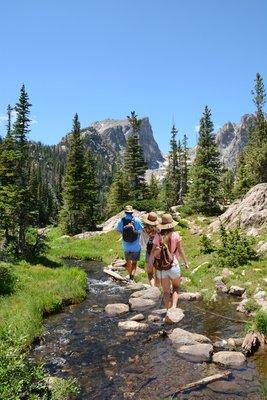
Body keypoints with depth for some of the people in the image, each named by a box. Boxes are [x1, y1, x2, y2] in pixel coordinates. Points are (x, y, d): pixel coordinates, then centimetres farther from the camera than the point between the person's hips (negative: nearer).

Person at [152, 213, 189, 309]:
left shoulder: (157, 236, -6)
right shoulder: (175, 235, -10)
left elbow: (153, 253, -10)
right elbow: (180, 251, -3)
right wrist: (186, 262, 6)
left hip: (161, 268, 1)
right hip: (173, 266, -1)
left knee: (166, 291, 15)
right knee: (175, 287, 21)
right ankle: (174, 306, 3)